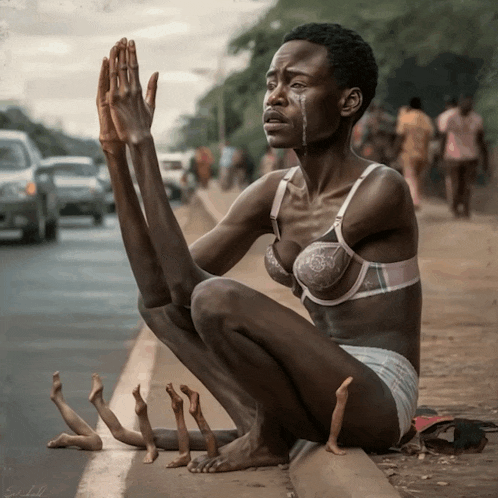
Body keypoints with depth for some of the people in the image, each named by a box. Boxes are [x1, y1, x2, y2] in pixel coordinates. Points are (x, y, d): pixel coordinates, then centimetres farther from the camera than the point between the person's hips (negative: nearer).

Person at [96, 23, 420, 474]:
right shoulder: (274, 194, 6)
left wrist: (144, 146, -20)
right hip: (321, 393, 8)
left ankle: (269, 435, -3)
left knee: (215, 298, -26)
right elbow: (158, 289, -3)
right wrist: (118, 152, -8)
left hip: (378, 399, -8)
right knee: (158, 305, 3)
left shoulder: (383, 192, -19)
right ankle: (259, 428, -9)